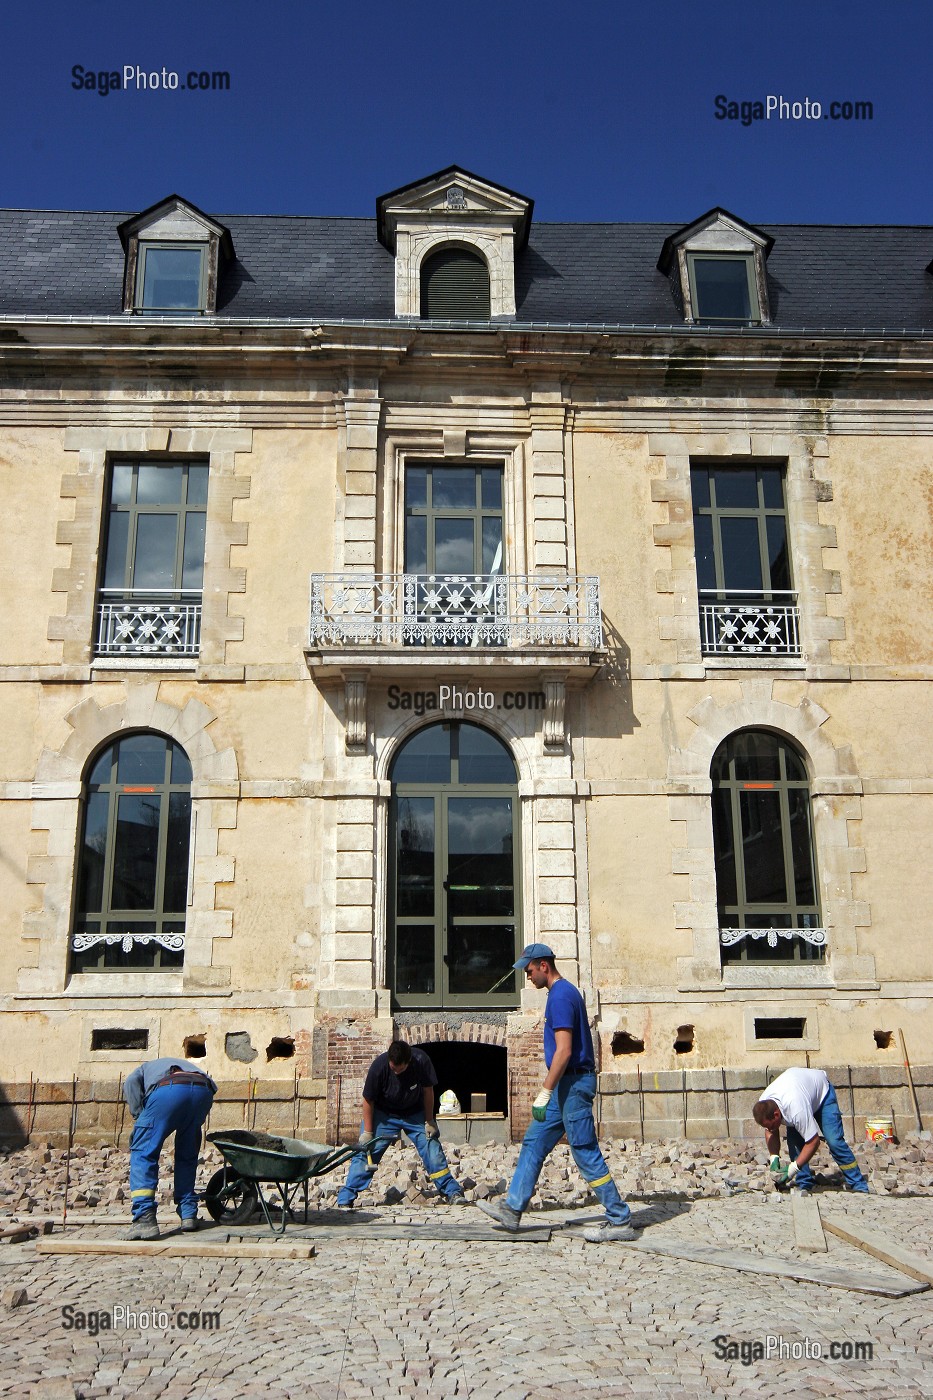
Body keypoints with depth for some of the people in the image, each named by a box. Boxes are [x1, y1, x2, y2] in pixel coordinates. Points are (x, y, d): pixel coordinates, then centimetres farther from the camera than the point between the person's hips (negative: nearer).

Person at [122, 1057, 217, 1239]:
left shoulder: (145, 1068, 38)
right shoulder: (185, 1065, 47)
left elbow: (131, 1083, 12)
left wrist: (140, 1118, 12)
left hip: (168, 1089, -4)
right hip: (204, 1090, 4)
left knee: (143, 1153, 4)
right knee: (187, 1157, 23)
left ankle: (145, 1218, -9)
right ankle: (189, 1214, 21)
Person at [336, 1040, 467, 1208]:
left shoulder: (420, 1061, -29)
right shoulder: (379, 1066, -31)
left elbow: (428, 1091, -12)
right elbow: (368, 1100, -18)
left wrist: (429, 1121, -7)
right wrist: (367, 1132, -13)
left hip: (415, 1114, 1)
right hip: (384, 1115, -1)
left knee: (432, 1149, -4)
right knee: (367, 1152, -9)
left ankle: (453, 1192, 8)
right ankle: (345, 1198, -1)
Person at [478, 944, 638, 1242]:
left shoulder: (560, 996, -17)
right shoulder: (565, 992, 15)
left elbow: (564, 1050, -23)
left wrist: (544, 1094, -22)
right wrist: (549, 1092, 24)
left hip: (572, 1083, -11)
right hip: (568, 1084, 11)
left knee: (586, 1153, -4)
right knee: (533, 1143, 13)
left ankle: (620, 1222, 4)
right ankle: (512, 1209, 18)